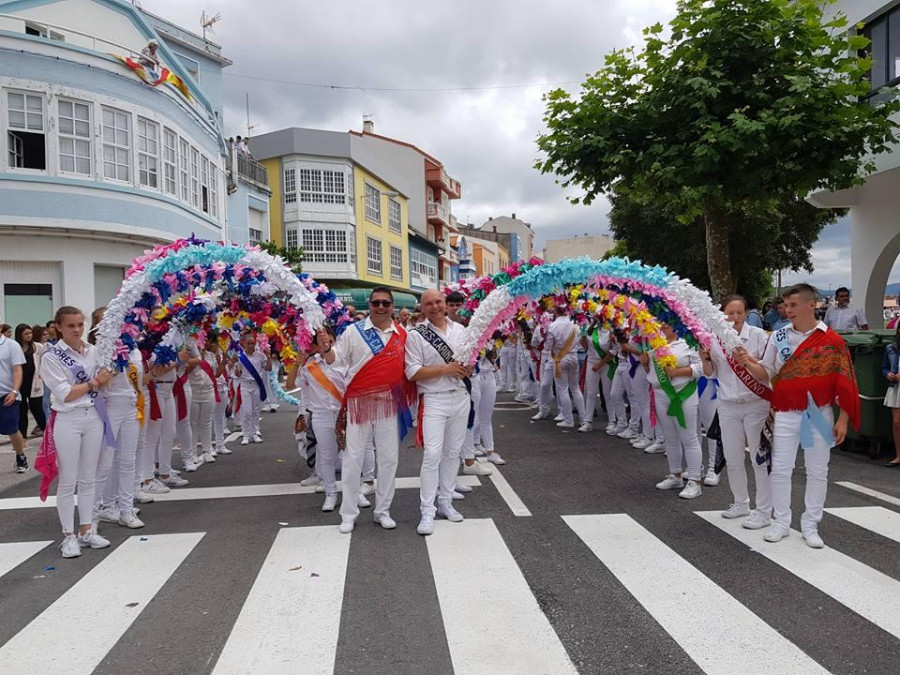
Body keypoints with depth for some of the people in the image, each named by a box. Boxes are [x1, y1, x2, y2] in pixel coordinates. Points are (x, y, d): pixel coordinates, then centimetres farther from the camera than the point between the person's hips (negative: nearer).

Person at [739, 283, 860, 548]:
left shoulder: (832, 340, -6)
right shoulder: (778, 337, 1)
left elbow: (843, 382, -4)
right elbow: (767, 374, 6)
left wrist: (843, 419, -6)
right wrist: (749, 363, -15)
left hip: (819, 415, -2)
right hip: (786, 414, 2)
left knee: (817, 471, 8)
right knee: (780, 469, 4)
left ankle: (810, 525, 22)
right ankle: (781, 522, 18)